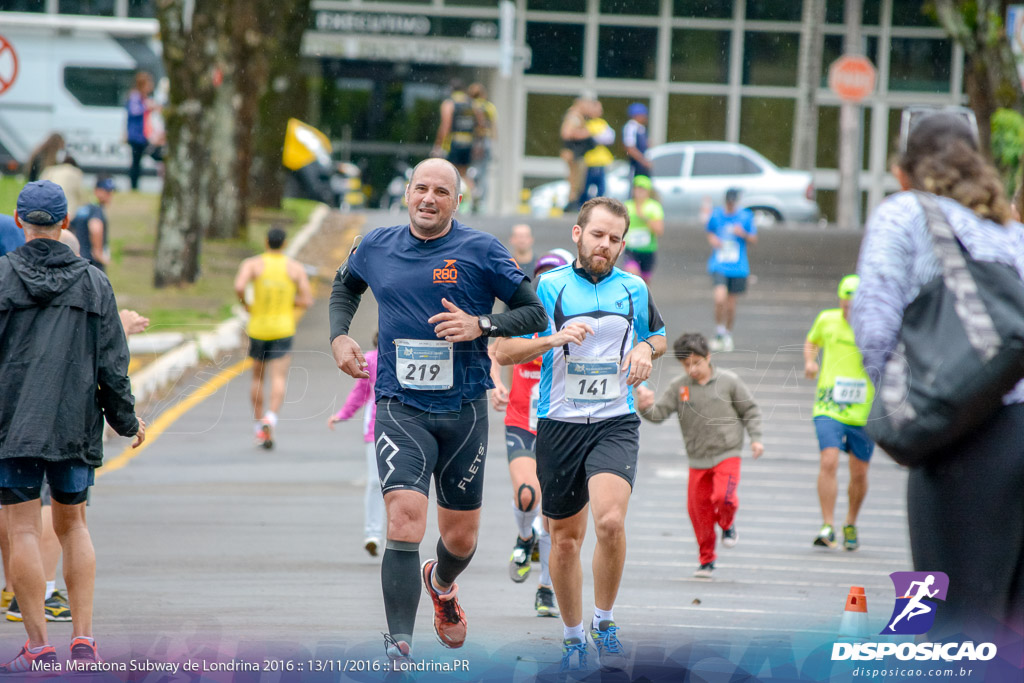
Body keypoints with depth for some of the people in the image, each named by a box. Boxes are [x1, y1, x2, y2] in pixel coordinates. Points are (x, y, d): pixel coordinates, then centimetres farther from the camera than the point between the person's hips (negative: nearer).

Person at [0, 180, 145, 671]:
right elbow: (112, 364, 5)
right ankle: (83, 639, 9)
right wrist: (126, 420, 17)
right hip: (77, 425, 3)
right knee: (72, 525, 16)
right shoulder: (94, 283, 4)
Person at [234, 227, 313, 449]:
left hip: (257, 328, 1)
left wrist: (245, 304, 0)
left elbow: (239, 287, -20)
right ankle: (271, 419, -32)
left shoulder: (252, 264, -2)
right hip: (283, 328, -1)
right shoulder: (296, 268, 1)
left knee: (257, 377, 18)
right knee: (279, 379, -8)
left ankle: (258, 426, 22)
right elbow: (307, 301, -2)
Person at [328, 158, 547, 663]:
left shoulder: (481, 251, -3)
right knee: (405, 518, -21)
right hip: (400, 408, 0)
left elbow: (534, 314, 0)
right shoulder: (377, 247, 5)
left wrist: (481, 326, -16)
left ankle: (441, 583, 49)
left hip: (463, 410, 0)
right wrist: (339, 336, 11)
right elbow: (345, 285, 27)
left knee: (460, 539, 12)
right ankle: (398, 647, -22)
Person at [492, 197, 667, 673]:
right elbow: (503, 352, -3)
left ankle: (604, 623, -4)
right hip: (559, 424, 0)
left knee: (610, 520, -23)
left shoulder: (634, 289, 6)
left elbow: (658, 334, 26)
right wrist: (554, 338, -19)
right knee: (565, 536, 8)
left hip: (616, 423, 0)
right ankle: (573, 635, 27)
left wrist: (646, 349, 2)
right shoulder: (547, 287, -1)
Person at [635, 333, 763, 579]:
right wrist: (645, 407, -27)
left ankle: (727, 524, 13)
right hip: (698, 459, 2)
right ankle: (707, 560, 19)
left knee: (723, 497, -23)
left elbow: (750, 409, 6)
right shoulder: (678, 386, 0)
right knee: (698, 508, 3)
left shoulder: (728, 381, -3)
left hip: (727, 454, -2)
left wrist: (755, 438, -1)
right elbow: (659, 413, -6)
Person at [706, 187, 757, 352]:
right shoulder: (716, 215, 2)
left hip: (738, 268, 1)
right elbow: (710, 233, 18)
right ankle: (719, 333, 0)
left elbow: (753, 240, 6)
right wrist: (712, 240, -5)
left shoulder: (746, 217, 0)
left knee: (731, 304, 7)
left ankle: (728, 335, 30)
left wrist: (744, 235, -15)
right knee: (720, 298, -20)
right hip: (719, 266, -1)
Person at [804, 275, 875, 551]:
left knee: (859, 474, 8)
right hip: (829, 407, 0)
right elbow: (811, 342, 20)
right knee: (829, 461, -19)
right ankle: (827, 526, -16)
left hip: (864, 413, 0)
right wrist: (809, 361, 1)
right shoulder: (827, 320, -1)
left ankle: (851, 525, 32)